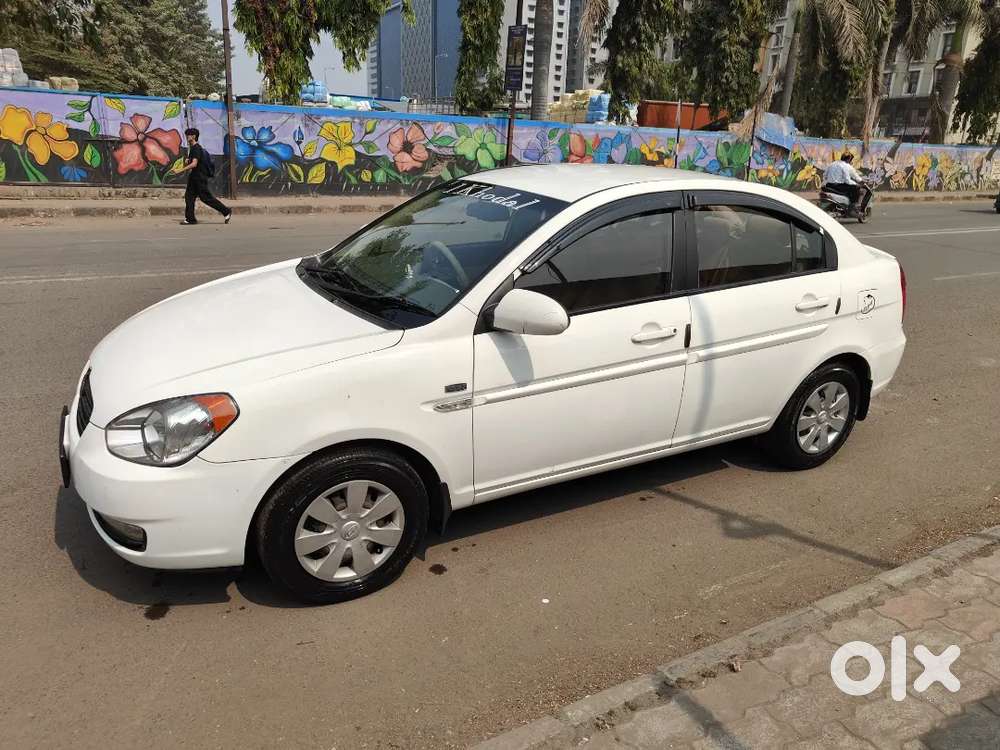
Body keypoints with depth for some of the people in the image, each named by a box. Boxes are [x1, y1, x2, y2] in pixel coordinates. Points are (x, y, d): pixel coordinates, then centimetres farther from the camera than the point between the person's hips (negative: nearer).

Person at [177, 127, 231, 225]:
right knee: (189, 196, 5)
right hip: (194, 177, 10)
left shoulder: (197, 148, -15)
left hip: (200, 176, -10)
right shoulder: (192, 148, 16)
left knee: (206, 197, -5)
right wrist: (187, 161, 6)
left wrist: (181, 170, -24)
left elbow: (194, 164, -24)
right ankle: (190, 218, 6)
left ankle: (226, 211, 4)